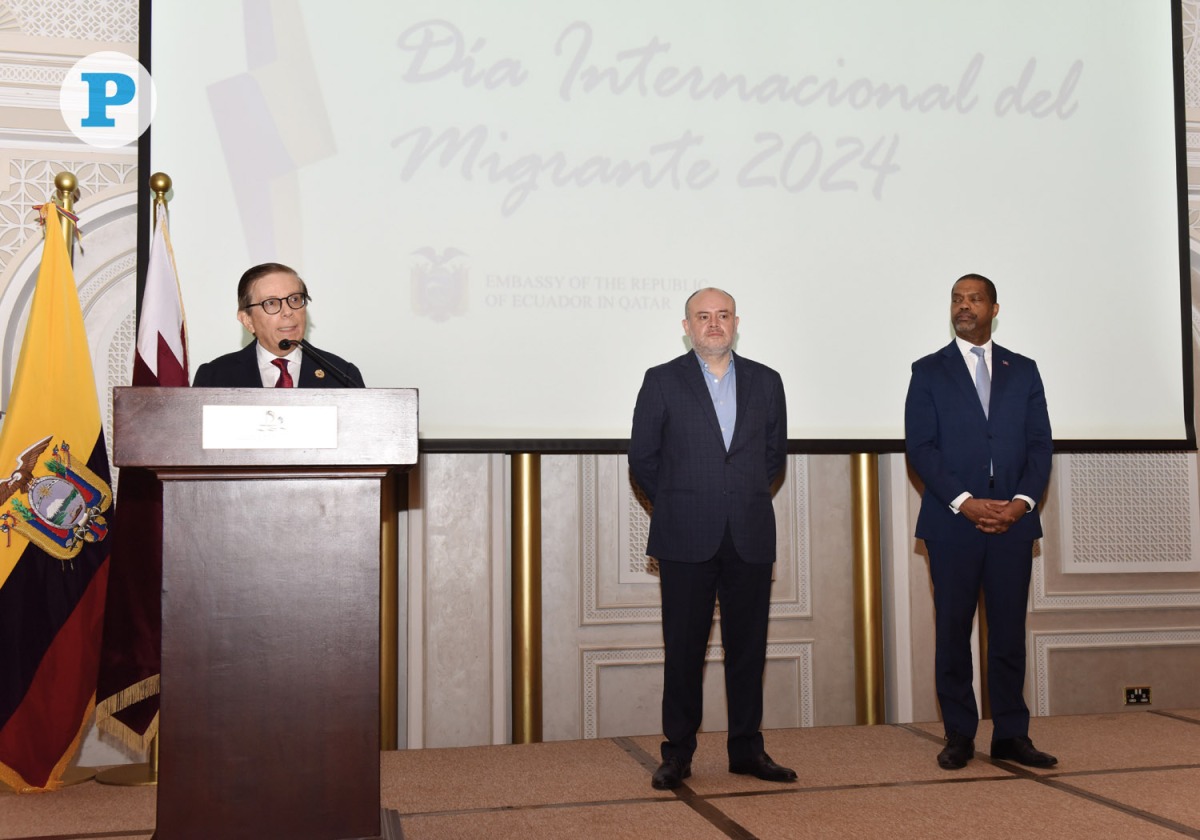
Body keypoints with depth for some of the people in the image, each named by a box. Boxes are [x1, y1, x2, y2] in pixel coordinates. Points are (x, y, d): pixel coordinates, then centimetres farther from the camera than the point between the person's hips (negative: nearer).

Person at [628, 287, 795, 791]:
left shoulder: (766, 382, 10)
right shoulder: (662, 381, 2)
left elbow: (775, 453, 17)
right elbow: (643, 458, 4)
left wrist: (746, 501, 13)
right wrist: (678, 507, 8)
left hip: (750, 537, 2)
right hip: (686, 540, -2)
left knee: (748, 646, 8)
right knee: (684, 649, 3)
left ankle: (747, 749, 20)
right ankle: (677, 753, 13)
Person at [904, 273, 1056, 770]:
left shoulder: (1023, 371, 14)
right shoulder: (928, 371, 7)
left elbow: (1040, 444, 8)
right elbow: (920, 447, -2)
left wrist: (1022, 501, -8)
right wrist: (964, 502, -13)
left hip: (1013, 522, 2)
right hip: (952, 523, -2)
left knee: (1009, 631, 4)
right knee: (953, 631, 2)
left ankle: (1011, 735, 13)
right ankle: (959, 735, 11)